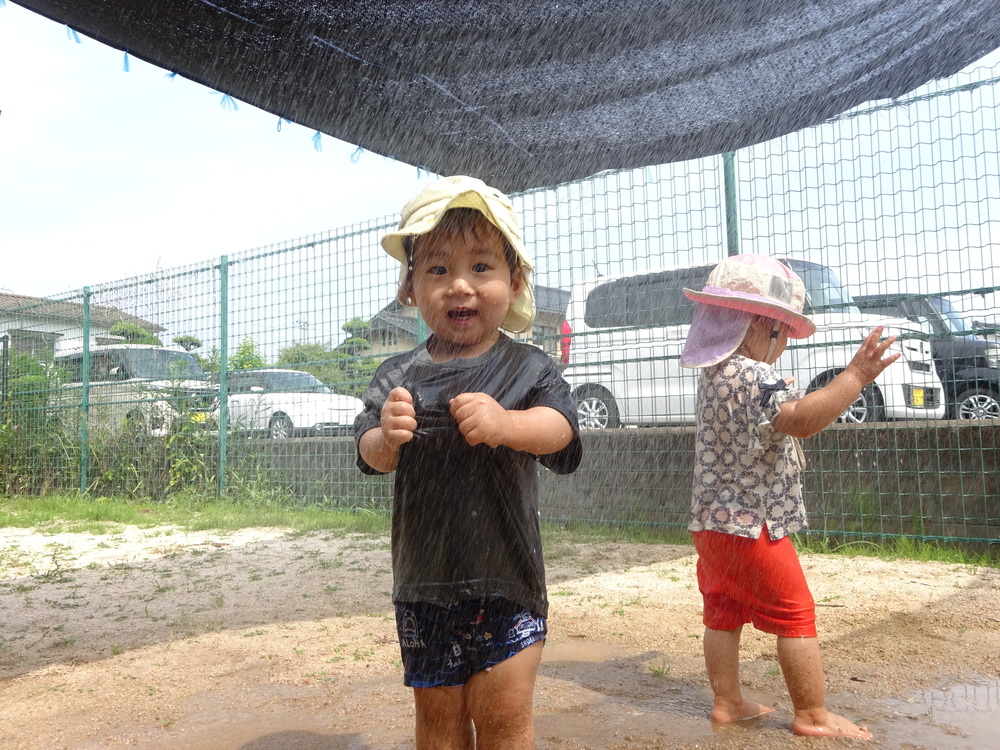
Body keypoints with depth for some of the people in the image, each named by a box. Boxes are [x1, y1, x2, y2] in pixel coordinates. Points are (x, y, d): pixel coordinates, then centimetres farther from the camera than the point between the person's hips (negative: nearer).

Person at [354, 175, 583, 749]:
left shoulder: (528, 367, -4)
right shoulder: (399, 376, 1)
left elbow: (560, 426, -20)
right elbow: (369, 455, -4)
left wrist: (505, 423, -41)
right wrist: (385, 438, -28)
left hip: (507, 576, -2)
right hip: (424, 577, 3)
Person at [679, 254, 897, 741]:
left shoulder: (715, 374, 11)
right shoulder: (753, 376, -20)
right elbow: (800, 419, -36)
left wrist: (777, 392, 33)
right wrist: (854, 377, -37)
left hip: (711, 521, 9)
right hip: (750, 524, -9)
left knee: (723, 613, 15)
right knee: (796, 616, 4)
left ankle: (727, 702, 25)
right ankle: (813, 717, 13)